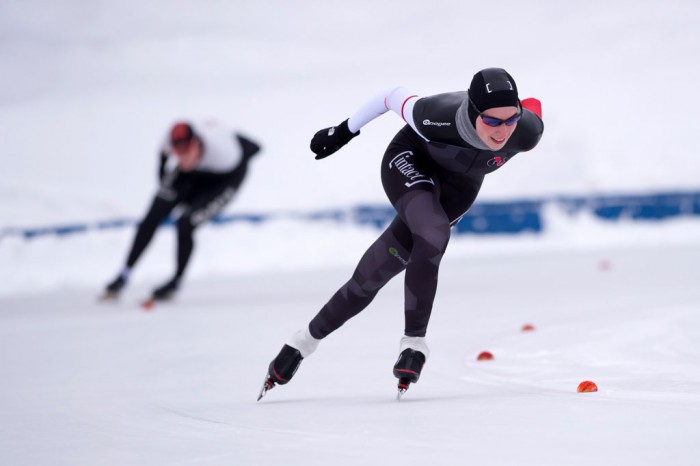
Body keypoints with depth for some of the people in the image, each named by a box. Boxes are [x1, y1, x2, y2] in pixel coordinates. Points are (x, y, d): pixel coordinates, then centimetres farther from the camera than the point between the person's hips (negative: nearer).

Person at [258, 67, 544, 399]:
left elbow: (533, 107, -7)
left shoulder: (527, 131, -32)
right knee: (433, 235, -33)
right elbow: (394, 97, -18)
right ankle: (413, 342, -18)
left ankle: (308, 339, 17)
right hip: (410, 161, -3)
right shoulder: (439, 117, -39)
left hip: (459, 184, 3)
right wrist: (346, 130, -3)